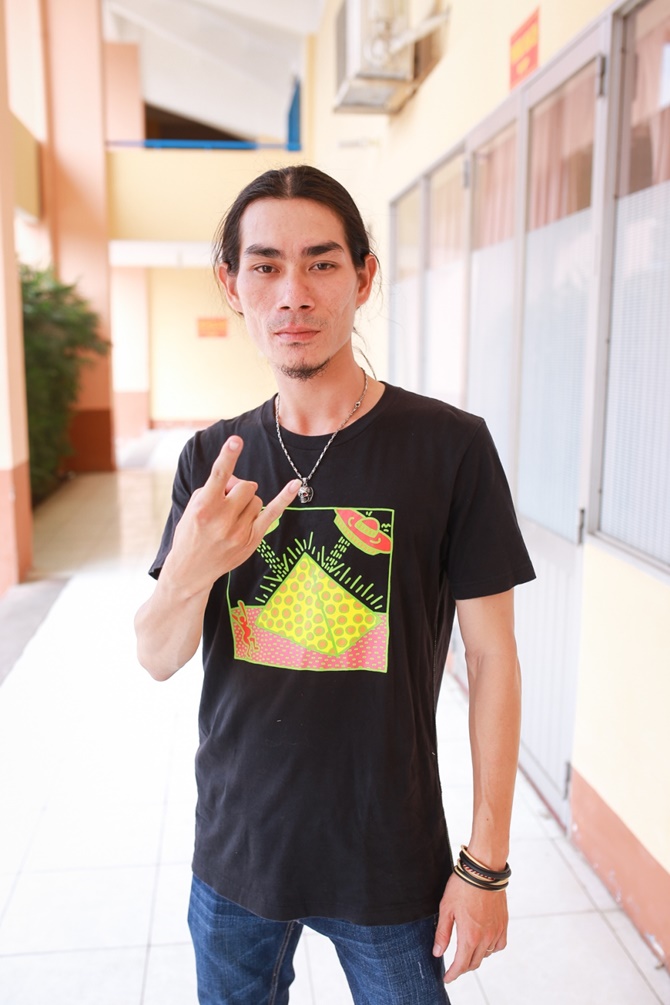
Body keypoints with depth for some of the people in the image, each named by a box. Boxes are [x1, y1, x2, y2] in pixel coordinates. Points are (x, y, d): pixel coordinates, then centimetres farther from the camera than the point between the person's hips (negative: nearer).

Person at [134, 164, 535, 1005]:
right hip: (235, 850, 3)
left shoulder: (450, 446, -14)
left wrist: (487, 864, -6)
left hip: (390, 864, -2)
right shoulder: (212, 460, -4)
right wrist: (190, 572, -26)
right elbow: (158, 659, -3)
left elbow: (491, 657, -9)